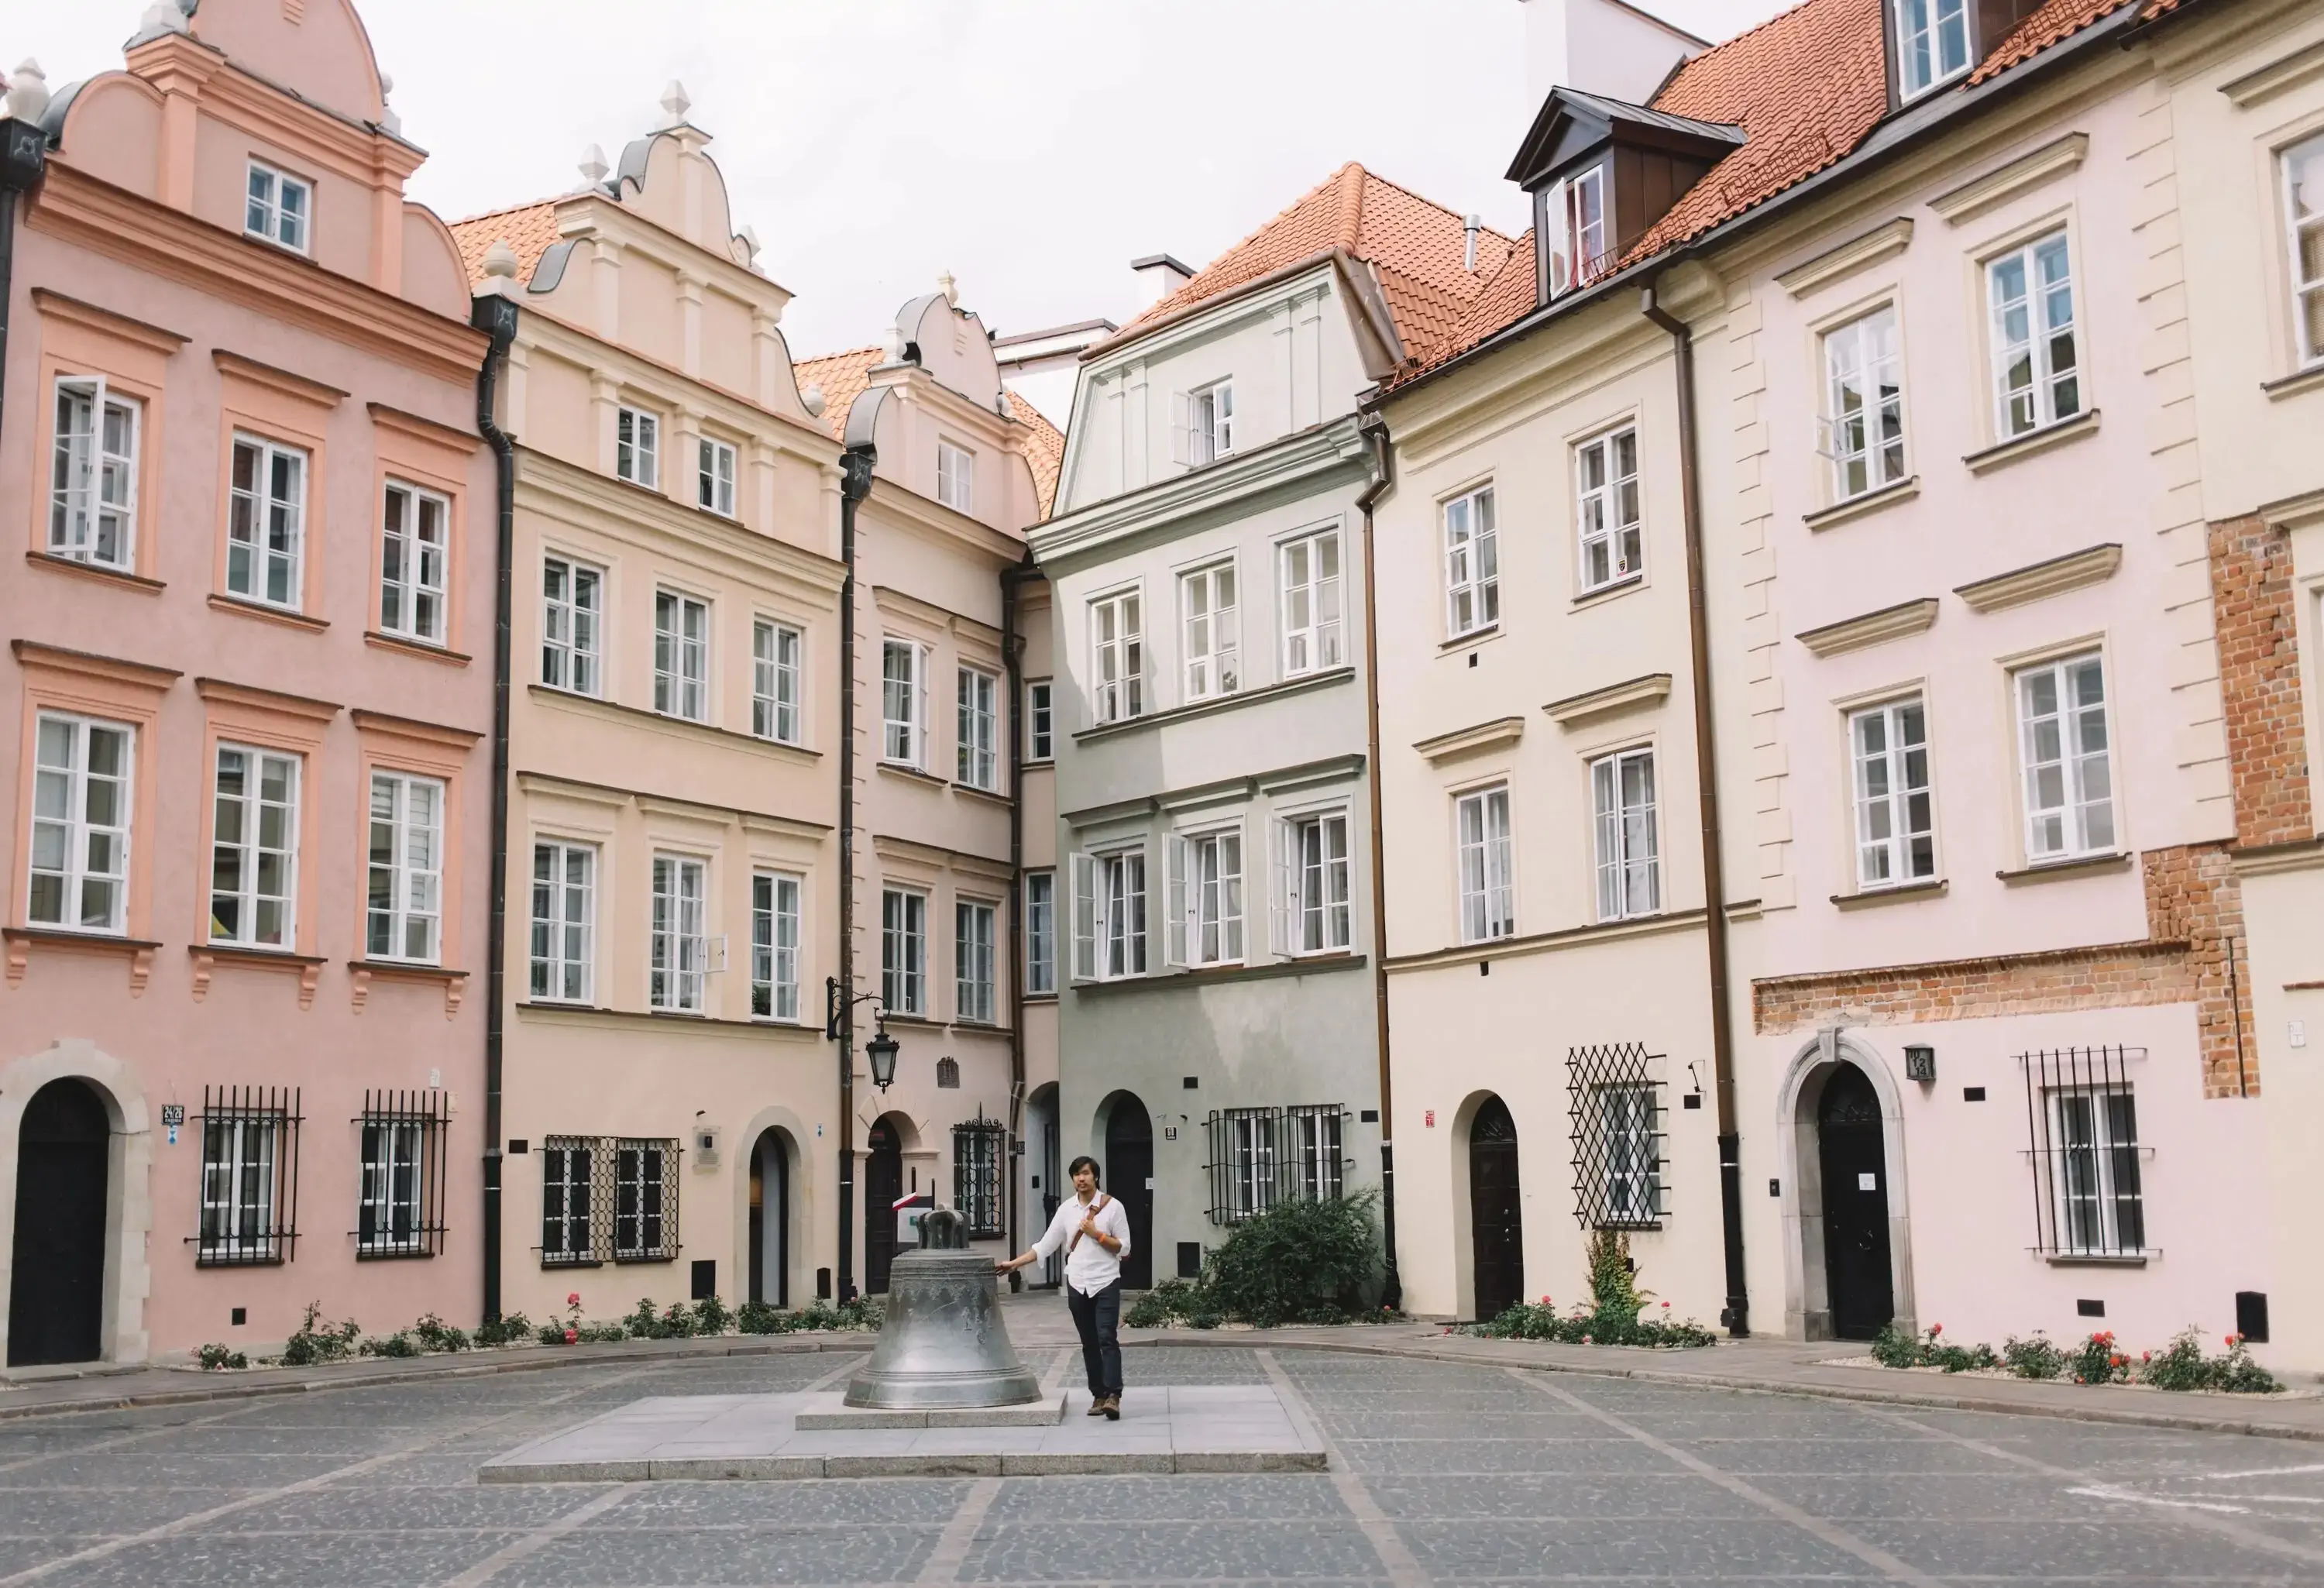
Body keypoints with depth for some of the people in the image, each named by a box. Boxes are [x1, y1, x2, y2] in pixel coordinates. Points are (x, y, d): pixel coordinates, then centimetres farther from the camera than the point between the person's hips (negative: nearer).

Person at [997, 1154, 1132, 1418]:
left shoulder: (1113, 1207, -3)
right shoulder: (1066, 1209, 6)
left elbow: (1124, 1247, -3)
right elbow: (1045, 1245, 6)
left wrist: (1096, 1234, -14)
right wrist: (1015, 1263, -1)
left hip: (1106, 1283, -4)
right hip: (1077, 1285, 4)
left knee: (1107, 1339, -14)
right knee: (1089, 1343, 8)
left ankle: (1113, 1396, -20)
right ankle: (1098, 1396, 13)